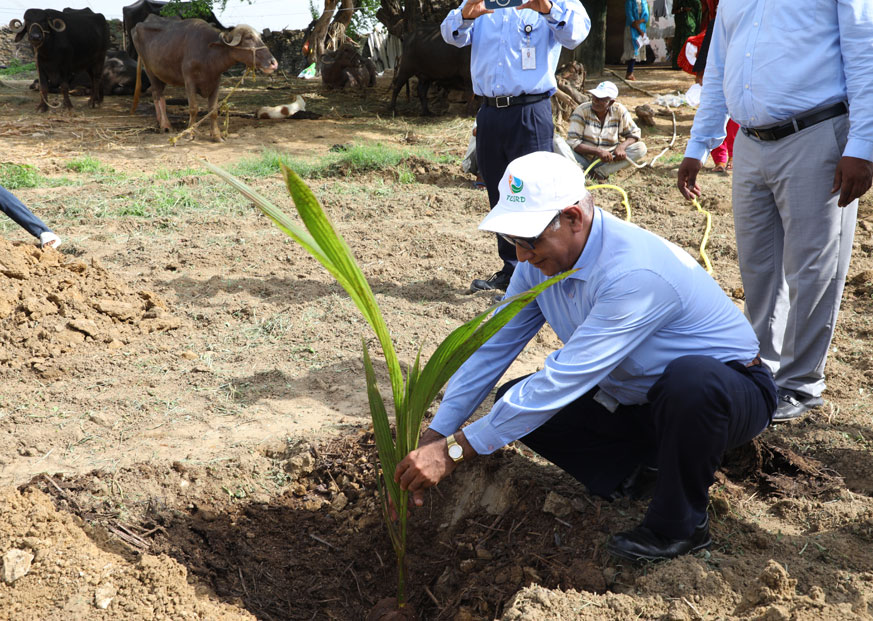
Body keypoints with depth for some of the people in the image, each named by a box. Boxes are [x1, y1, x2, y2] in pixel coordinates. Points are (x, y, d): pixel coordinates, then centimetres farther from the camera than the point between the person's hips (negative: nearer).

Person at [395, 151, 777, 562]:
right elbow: (493, 348, -5)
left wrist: (454, 452, -33)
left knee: (691, 377, -42)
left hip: (728, 391, -6)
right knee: (514, 403, -7)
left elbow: (566, 379, -36)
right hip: (635, 399, 7)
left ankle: (680, 525, -17)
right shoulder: (540, 262, -8)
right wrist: (431, 440, -12)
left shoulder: (635, 272, -34)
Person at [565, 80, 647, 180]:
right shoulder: (582, 111, -10)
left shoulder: (619, 111, -4)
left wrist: (621, 147, -18)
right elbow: (572, 141, -16)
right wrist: (598, 151, -27)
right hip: (584, 159, -3)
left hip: (606, 161, 3)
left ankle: (601, 172, -27)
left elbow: (634, 134, 4)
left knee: (641, 148, -18)